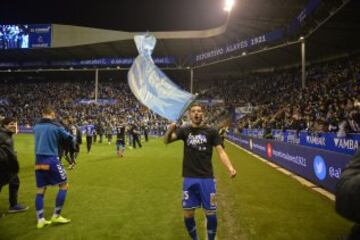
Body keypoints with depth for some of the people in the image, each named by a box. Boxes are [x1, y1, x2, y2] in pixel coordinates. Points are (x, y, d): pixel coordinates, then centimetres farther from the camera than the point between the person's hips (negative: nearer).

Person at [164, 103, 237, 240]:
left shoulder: (211, 132, -1)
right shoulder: (184, 130, 2)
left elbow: (220, 151, -8)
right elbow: (166, 141, -9)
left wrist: (230, 168, -26)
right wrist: (169, 131, -32)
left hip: (207, 178, -1)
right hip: (189, 179, 1)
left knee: (210, 214, 6)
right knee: (188, 214, 8)